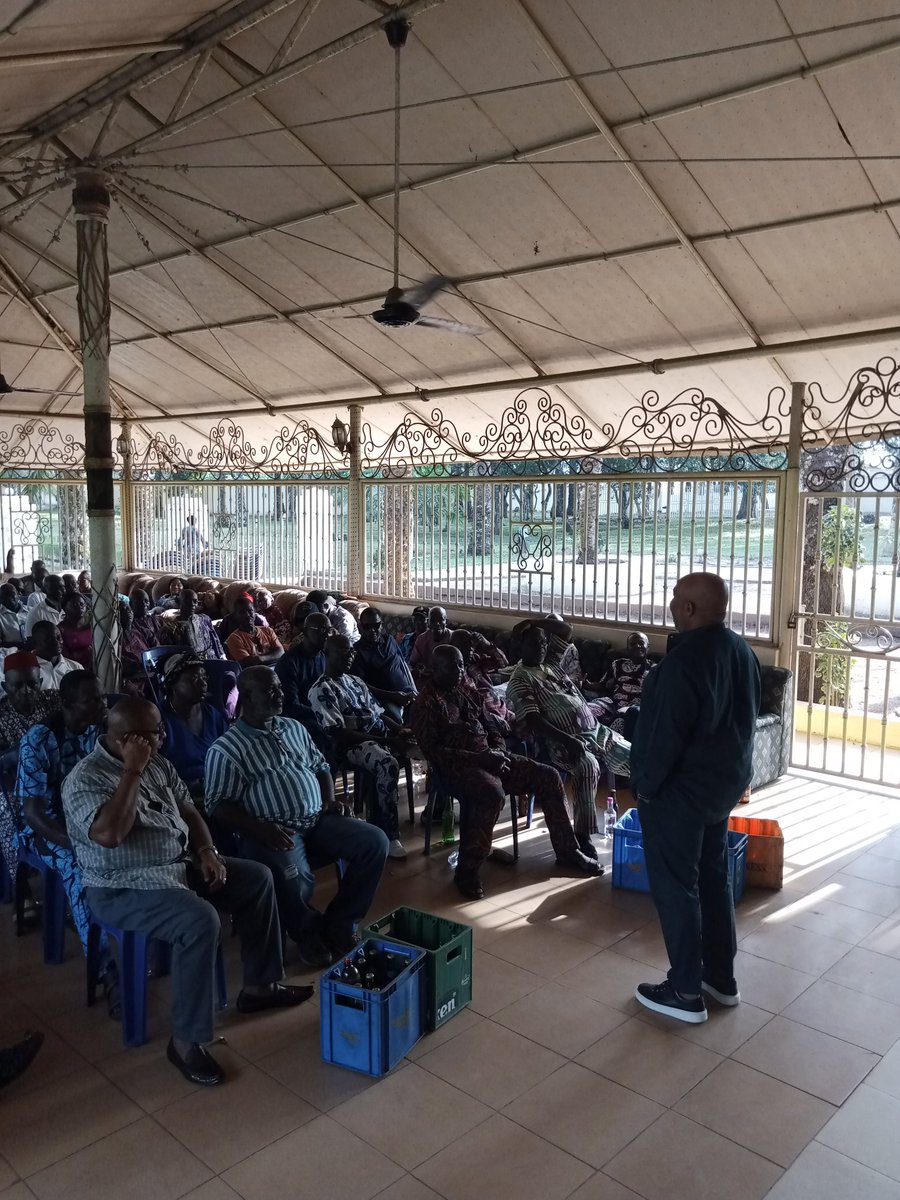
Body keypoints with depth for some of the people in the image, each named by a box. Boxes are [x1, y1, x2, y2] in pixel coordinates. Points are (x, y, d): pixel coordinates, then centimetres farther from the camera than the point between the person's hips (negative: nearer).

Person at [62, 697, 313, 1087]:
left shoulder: (158, 764, 6)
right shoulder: (84, 779, -18)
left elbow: (188, 811, 14)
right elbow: (110, 835, -33)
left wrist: (206, 851, -2)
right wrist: (132, 772, -29)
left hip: (180, 864, 9)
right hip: (125, 888, -9)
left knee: (258, 878, 4)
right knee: (201, 921, -33)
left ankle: (259, 985, 16)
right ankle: (186, 1039, -17)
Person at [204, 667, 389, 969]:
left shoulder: (294, 728, 16)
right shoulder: (225, 749, -4)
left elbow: (320, 766, 26)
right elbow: (217, 805, -10)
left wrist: (330, 799, 7)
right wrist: (261, 830, -22)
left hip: (318, 820, 6)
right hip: (273, 832, -6)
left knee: (375, 841, -13)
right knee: (293, 875, -36)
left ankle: (338, 924, 3)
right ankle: (309, 933, -1)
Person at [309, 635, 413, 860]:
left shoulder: (355, 681, 20)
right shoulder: (321, 690, -7)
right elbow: (340, 734, -16)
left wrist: (400, 730, -1)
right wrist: (388, 741, -21)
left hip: (382, 734, 8)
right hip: (353, 744, -8)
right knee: (388, 765, -37)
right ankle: (389, 835, -27)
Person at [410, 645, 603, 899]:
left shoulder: (468, 692, 15)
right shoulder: (425, 704, -8)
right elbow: (433, 751, -16)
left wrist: (499, 752, -4)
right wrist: (479, 758, -21)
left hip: (489, 757, 8)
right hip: (459, 765, -7)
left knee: (548, 776, -4)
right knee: (492, 793, -38)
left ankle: (567, 851, 8)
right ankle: (467, 869, -24)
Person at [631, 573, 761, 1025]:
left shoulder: (685, 660, -25)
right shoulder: (742, 651, 3)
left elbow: (666, 733, -23)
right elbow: (747, 717, 12)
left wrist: (646, 785, -10)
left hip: (681, 789, -9)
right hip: (726, 782, 9)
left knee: (675, 887, 4)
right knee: (714, 878, 19)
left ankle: (686, 992, 15)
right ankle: (721, 978, 31)